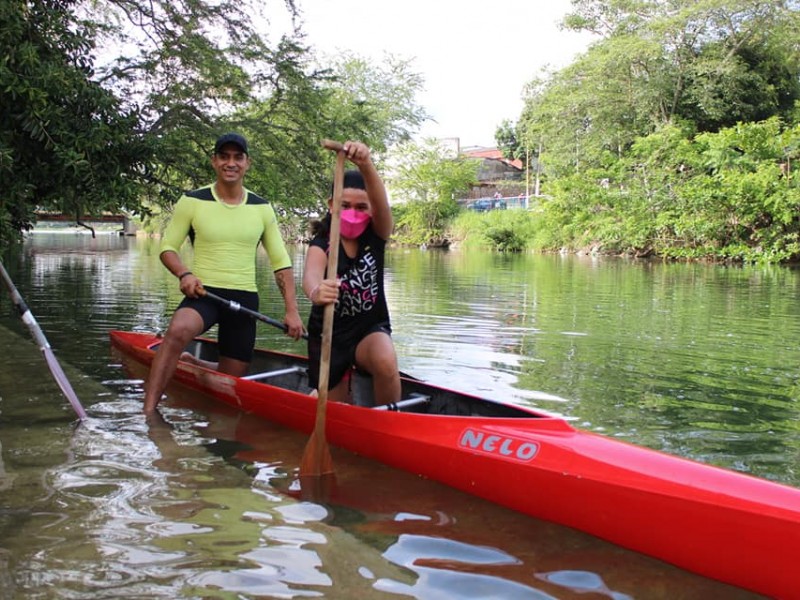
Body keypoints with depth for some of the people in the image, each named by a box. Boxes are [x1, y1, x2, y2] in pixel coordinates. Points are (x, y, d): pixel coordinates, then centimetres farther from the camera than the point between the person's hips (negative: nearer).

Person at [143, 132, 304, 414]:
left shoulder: (262, 208, 7)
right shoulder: (192, 201, 0)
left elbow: (281, 262, 9)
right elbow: (168, 247, 4)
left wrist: (292, 310, 0)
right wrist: (184, 274, -18)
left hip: (245, 298, 4)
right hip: (203, 293, -3)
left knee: (231, 382, 3)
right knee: (178, 330, -35)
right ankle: (148, 412, -36)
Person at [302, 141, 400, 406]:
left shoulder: (376, 234, -10)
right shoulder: (321, 244, -15)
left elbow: (381, 203, -34)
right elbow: (311, 274, -39)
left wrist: (366, 165, -55)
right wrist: (316, 291, -65)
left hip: (371, 328, 0)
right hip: (330, 334, 0)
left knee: (386, 362, -34)